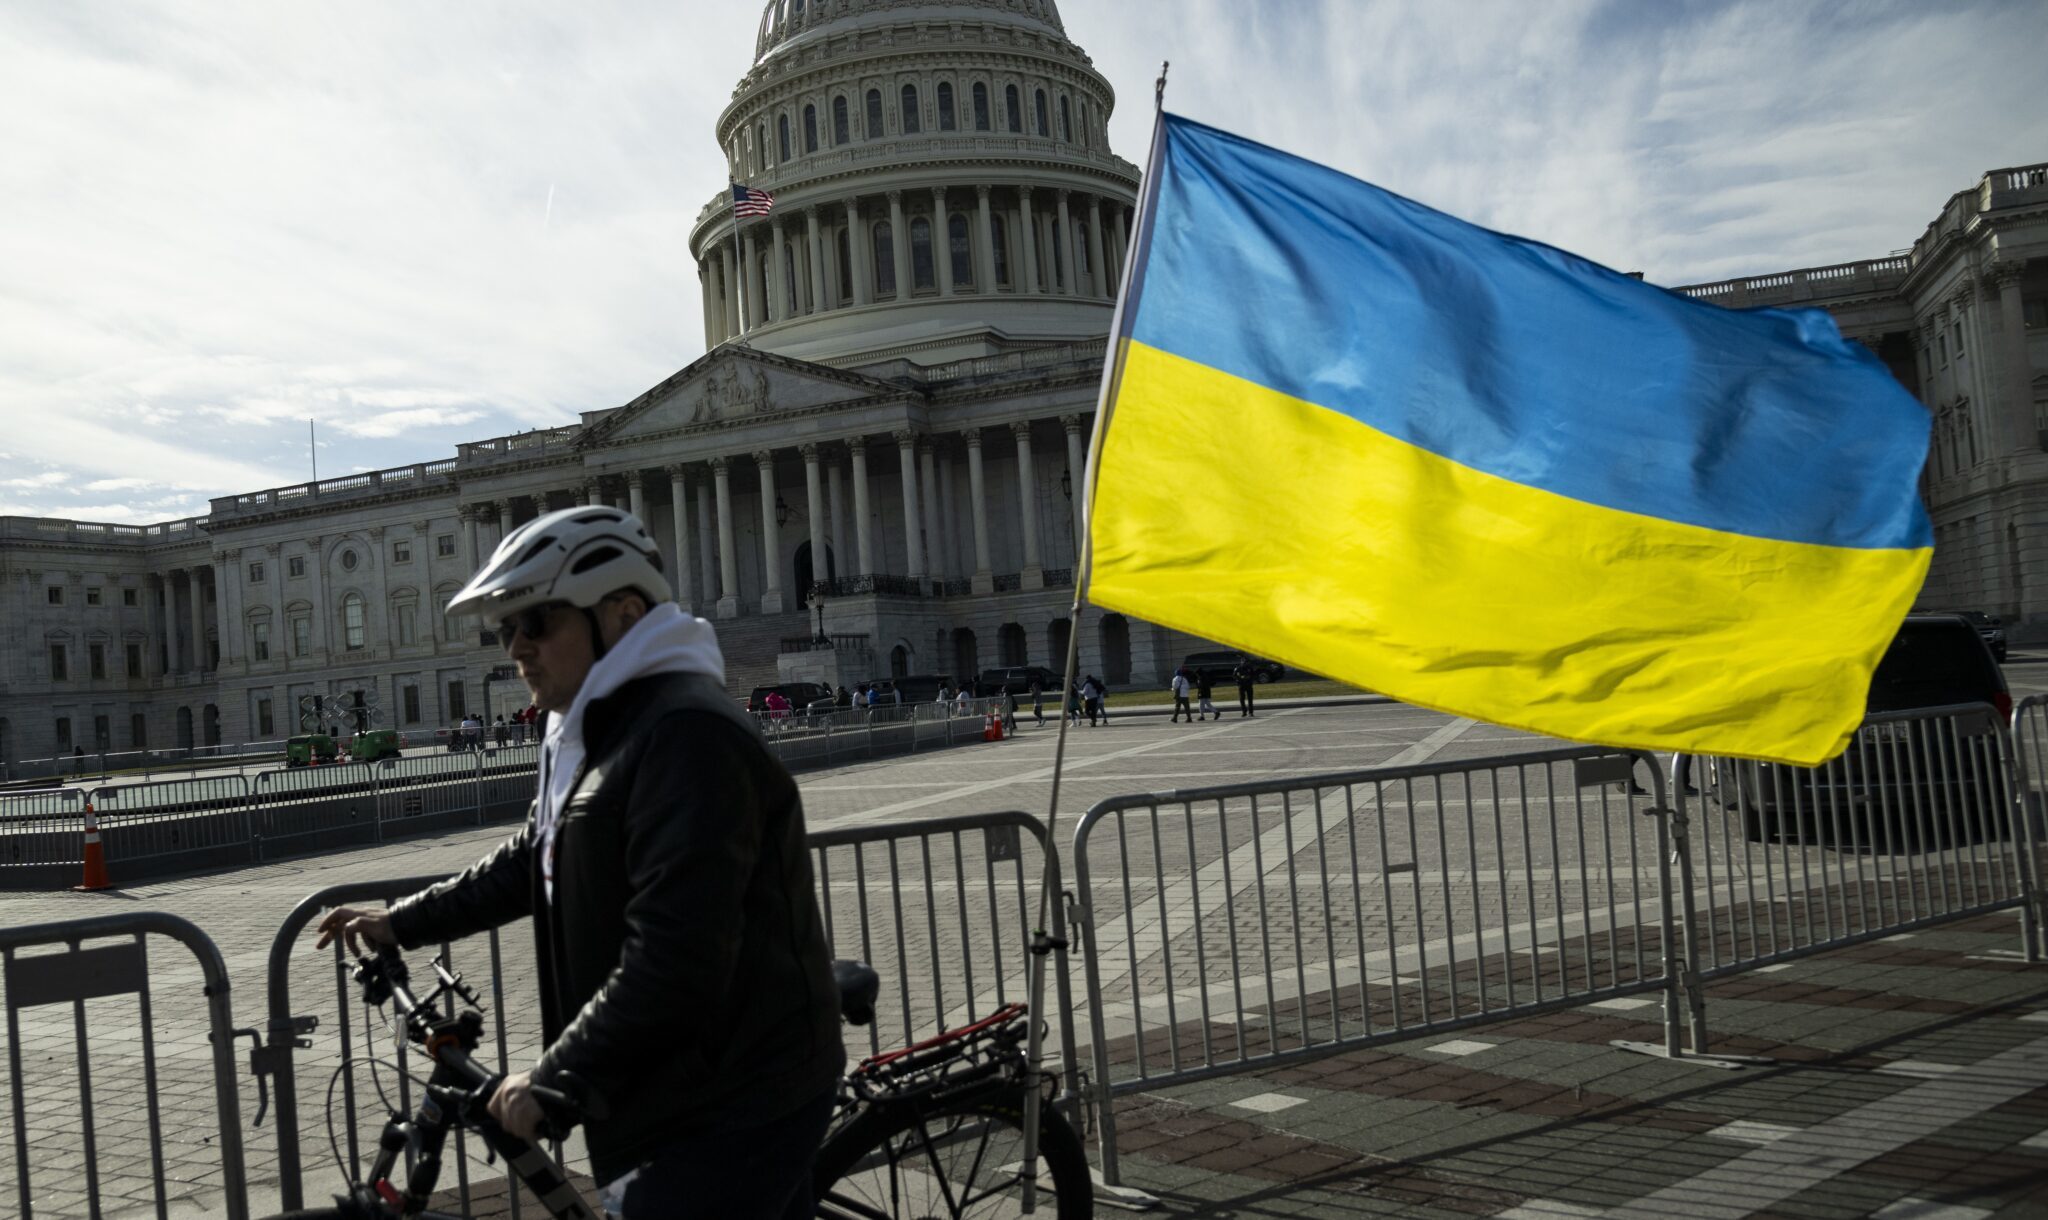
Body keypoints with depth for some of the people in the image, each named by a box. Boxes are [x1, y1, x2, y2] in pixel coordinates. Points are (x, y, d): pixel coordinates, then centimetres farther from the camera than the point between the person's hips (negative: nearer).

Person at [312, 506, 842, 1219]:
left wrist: (553, 1080, -21)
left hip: (726, 1115, -10)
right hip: (672, 1103, 10)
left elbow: (674, 960, -28)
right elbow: (528, 861, 26)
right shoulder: (584, 738, 12)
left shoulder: (688, 736, -23)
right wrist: (401, 925, 24)